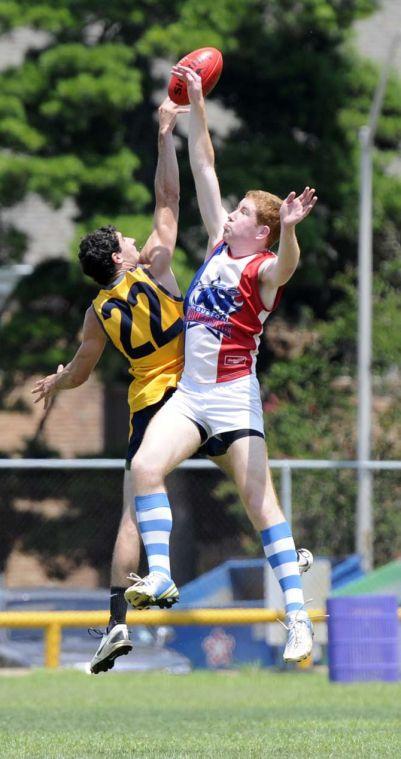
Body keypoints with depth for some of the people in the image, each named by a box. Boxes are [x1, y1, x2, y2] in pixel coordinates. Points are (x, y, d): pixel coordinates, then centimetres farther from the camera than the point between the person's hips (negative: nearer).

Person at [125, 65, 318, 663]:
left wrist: (288, 229, -55)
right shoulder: (219, 246, 10)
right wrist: (196, 105, 13)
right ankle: (160, 575, -16)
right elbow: (204, 169, 13)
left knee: (260, 502, -10)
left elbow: (285, 264, -35)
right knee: (146, 465, -17)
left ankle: (298, 615, -11)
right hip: (189, 393, 6)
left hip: (234, 399, -6)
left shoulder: (263, 271, -9)